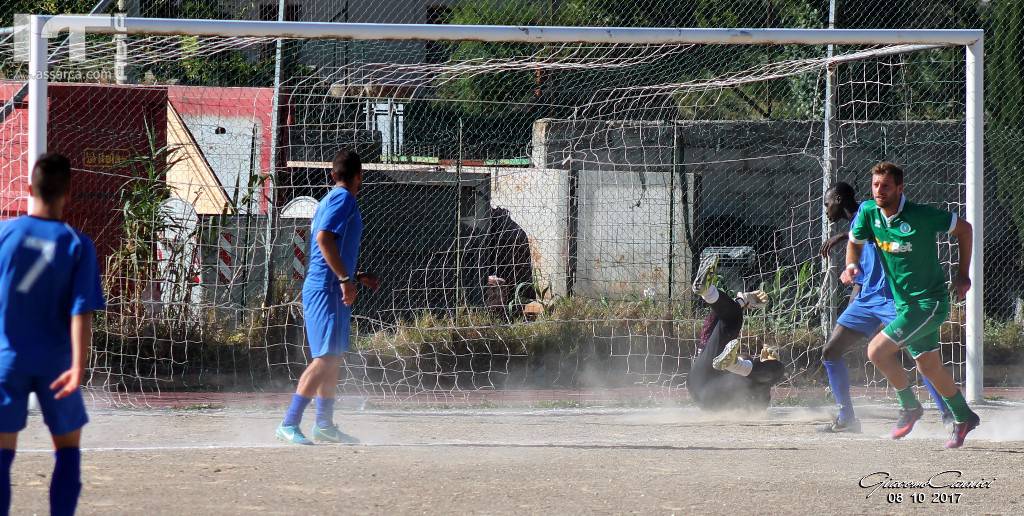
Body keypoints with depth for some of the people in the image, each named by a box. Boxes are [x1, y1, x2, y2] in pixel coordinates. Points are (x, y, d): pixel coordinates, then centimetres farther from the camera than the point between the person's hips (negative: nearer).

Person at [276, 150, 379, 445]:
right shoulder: (344, 198, -9)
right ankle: (289, 425, -22)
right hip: (326, 290, -11)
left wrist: (357, 276, 33)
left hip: (333, 290, 11)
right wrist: (346, 279, -25)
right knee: (326, 359, -16)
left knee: (334, 358, 17)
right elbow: (324, 238, -23)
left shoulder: (330, 199, 21)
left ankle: (324, 425, 24)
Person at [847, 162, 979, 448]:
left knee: (877, 351, -16)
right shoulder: (869, 212, -4)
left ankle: (910, 407, 4)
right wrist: (852, 266, -8)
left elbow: (964, 228, -6)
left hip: (930, 302, -7)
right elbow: (855, 241, 14)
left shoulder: (921, 216, -20)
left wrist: (963, 274, -3)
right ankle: (964, 418, 35)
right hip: (904, 303, 7)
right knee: (929, 368, 17)